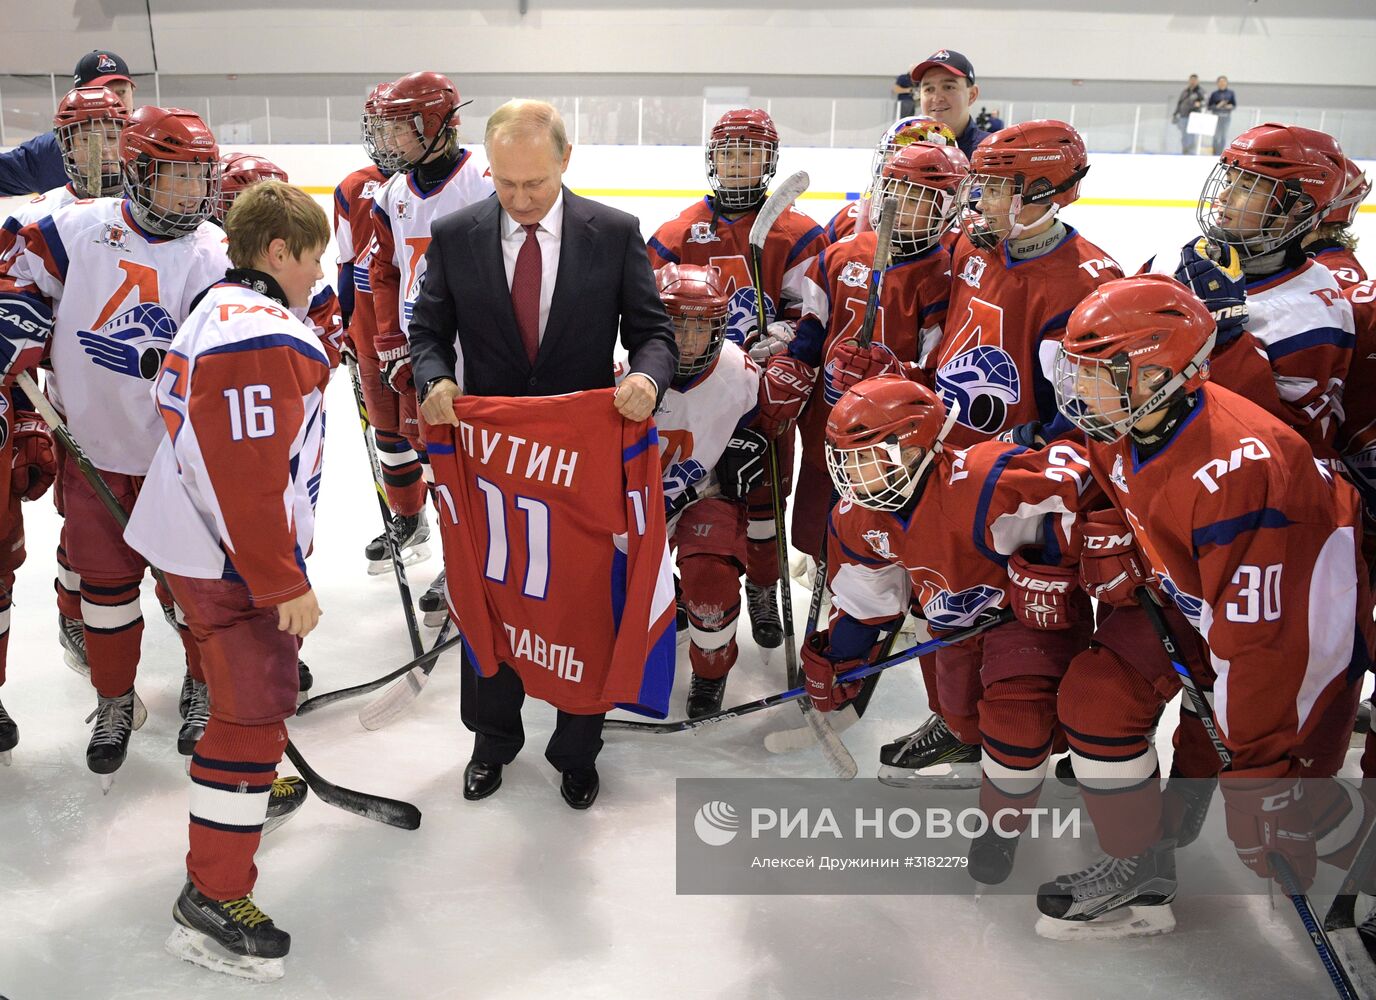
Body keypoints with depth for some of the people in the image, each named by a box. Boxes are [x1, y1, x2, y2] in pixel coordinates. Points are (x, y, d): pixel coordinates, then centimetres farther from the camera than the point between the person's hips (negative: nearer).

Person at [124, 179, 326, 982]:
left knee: (260, 683, 28)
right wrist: (285, 583, -22)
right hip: (230, 560, -11)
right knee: (254, 711, -6)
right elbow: (252, 482, -28)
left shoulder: (220, 310, 12)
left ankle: (252, 790, 50)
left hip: (197, 537, 11)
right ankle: (213, 901, 2)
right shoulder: (265, 340, -24)